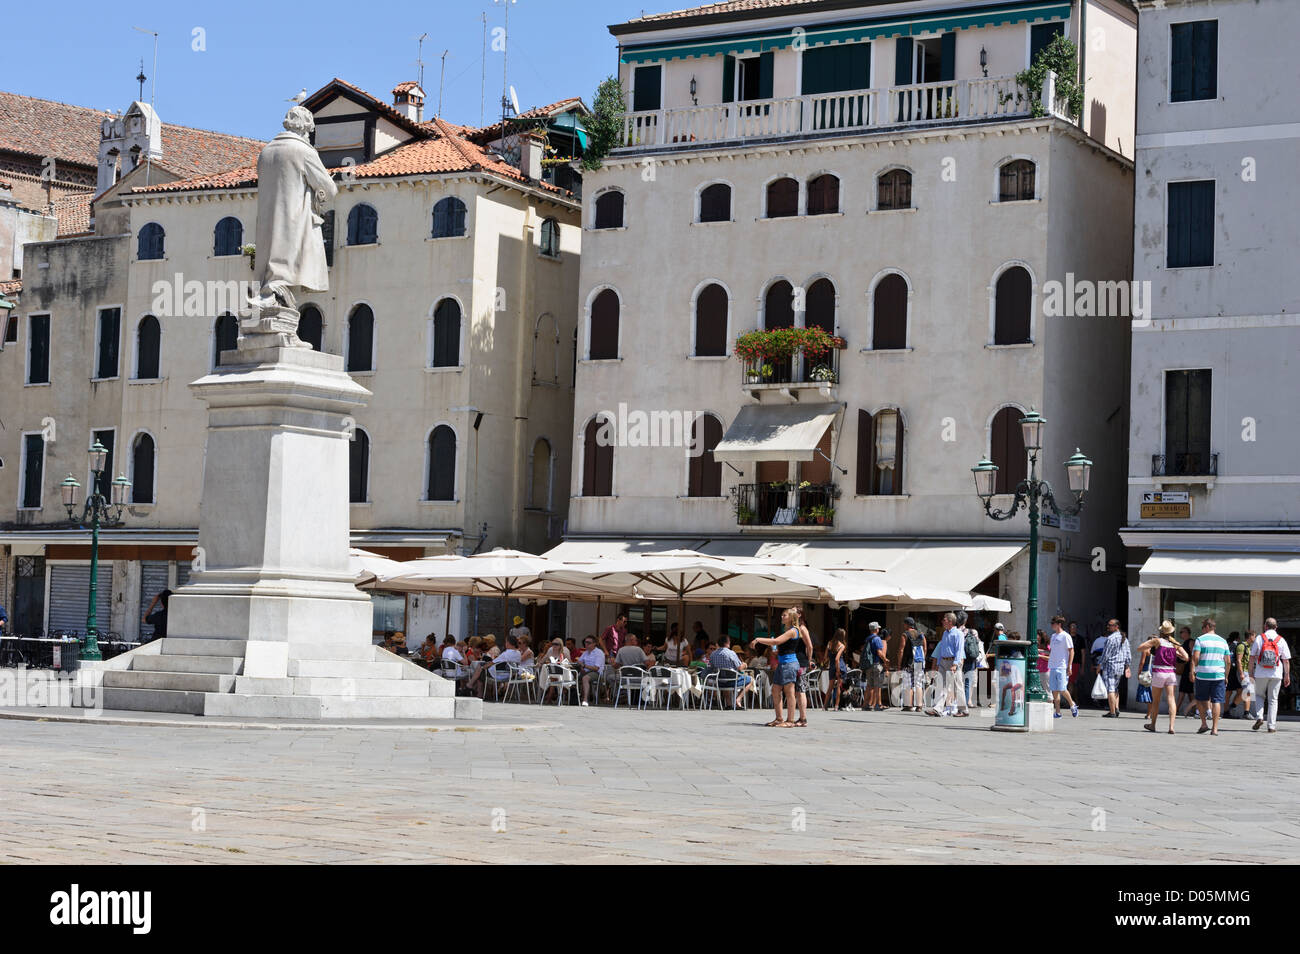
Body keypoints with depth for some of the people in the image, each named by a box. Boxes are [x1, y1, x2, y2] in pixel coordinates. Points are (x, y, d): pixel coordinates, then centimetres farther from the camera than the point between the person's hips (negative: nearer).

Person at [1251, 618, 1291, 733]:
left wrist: (1251, 671, 10)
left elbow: (1252, 657, 1)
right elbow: (1286, 660, 1)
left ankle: (1259, 717, -2)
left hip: (1261, 673, 0)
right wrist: (1287, 675, 8)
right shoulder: (1281, 641, 1)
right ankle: (1271, 725, 4)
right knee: (1273, 699, 8)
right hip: (1276, 674, 0)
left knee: (1259, 695, 19)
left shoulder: (1259, 638, 0)